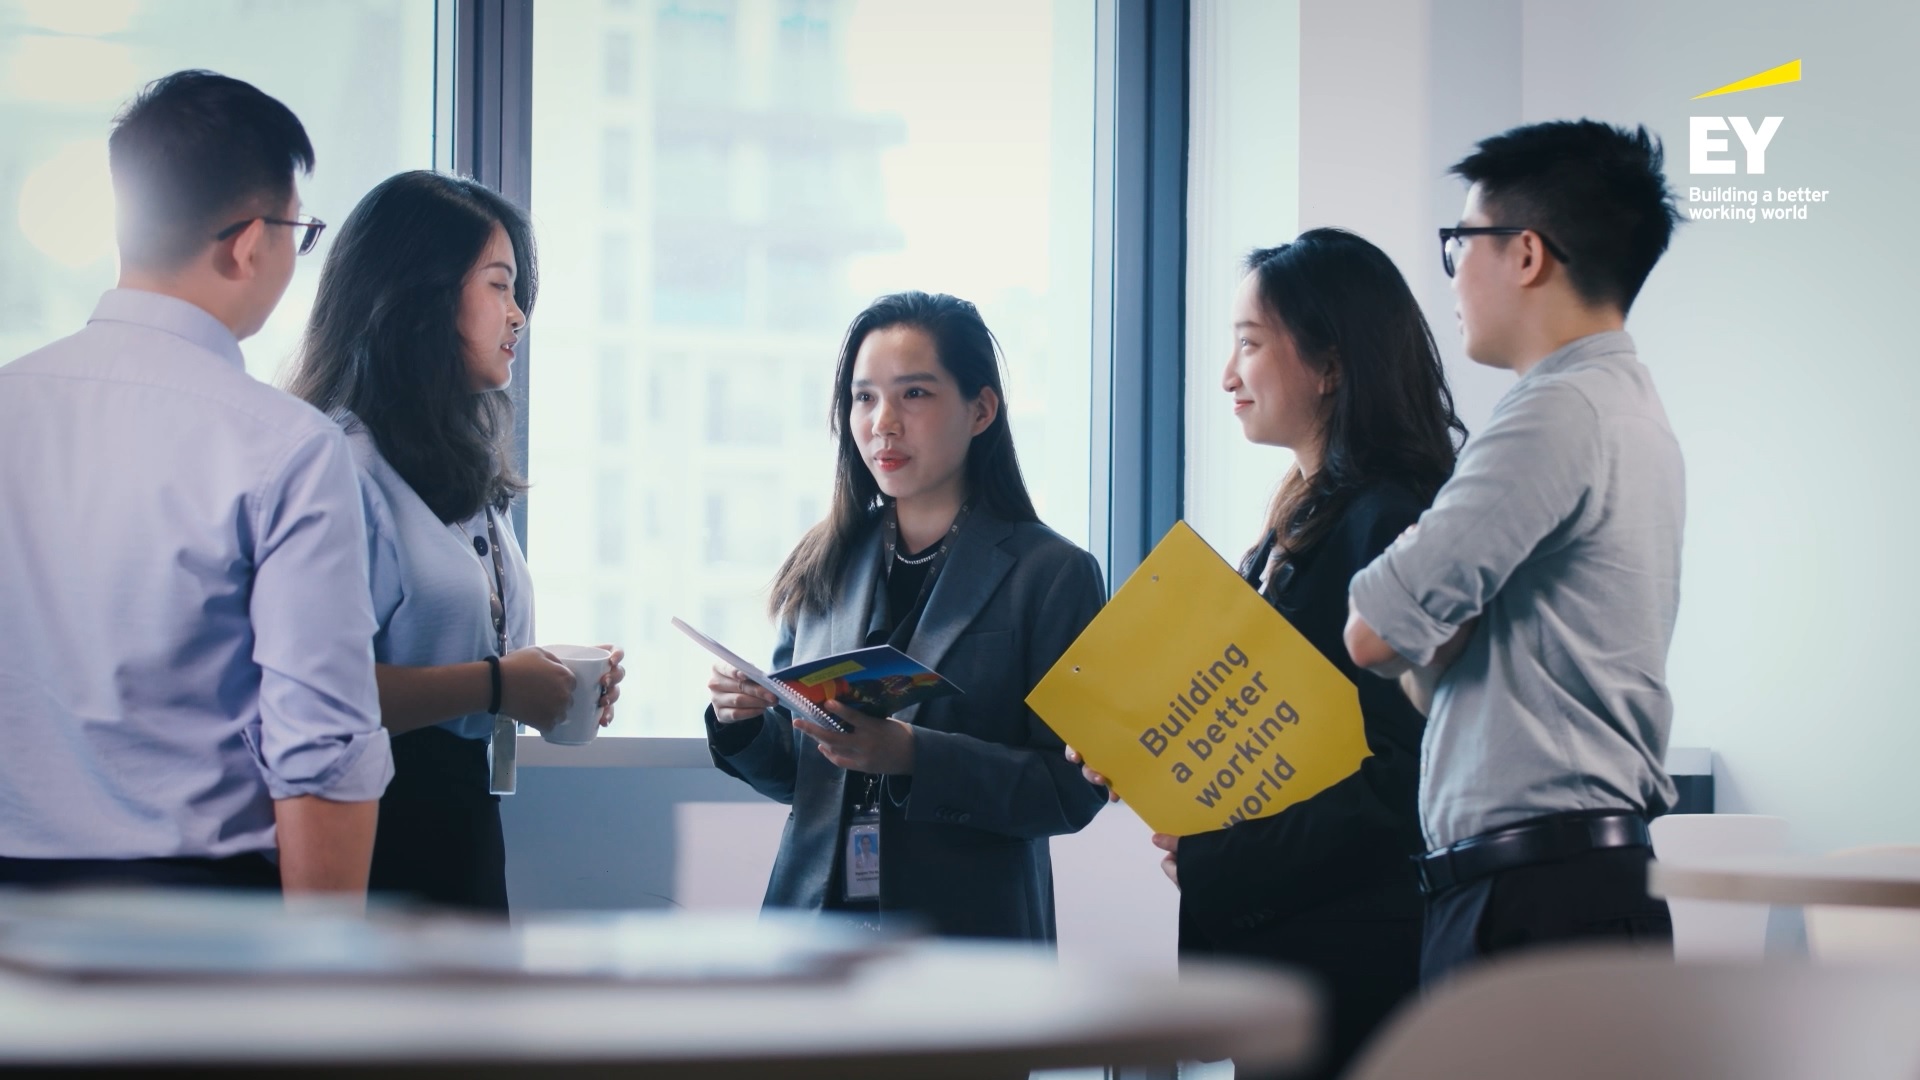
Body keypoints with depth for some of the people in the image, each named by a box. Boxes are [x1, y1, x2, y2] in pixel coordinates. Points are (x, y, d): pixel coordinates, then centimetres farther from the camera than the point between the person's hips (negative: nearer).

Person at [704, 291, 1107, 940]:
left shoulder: (1053, 575, -5)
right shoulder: (824, 570, 8)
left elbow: (1073, 790, -12)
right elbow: (798, 775, 14)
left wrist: (912, 756, -23)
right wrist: (743, 725, -7)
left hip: (969, 934, -4)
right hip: (814, 914, 4)